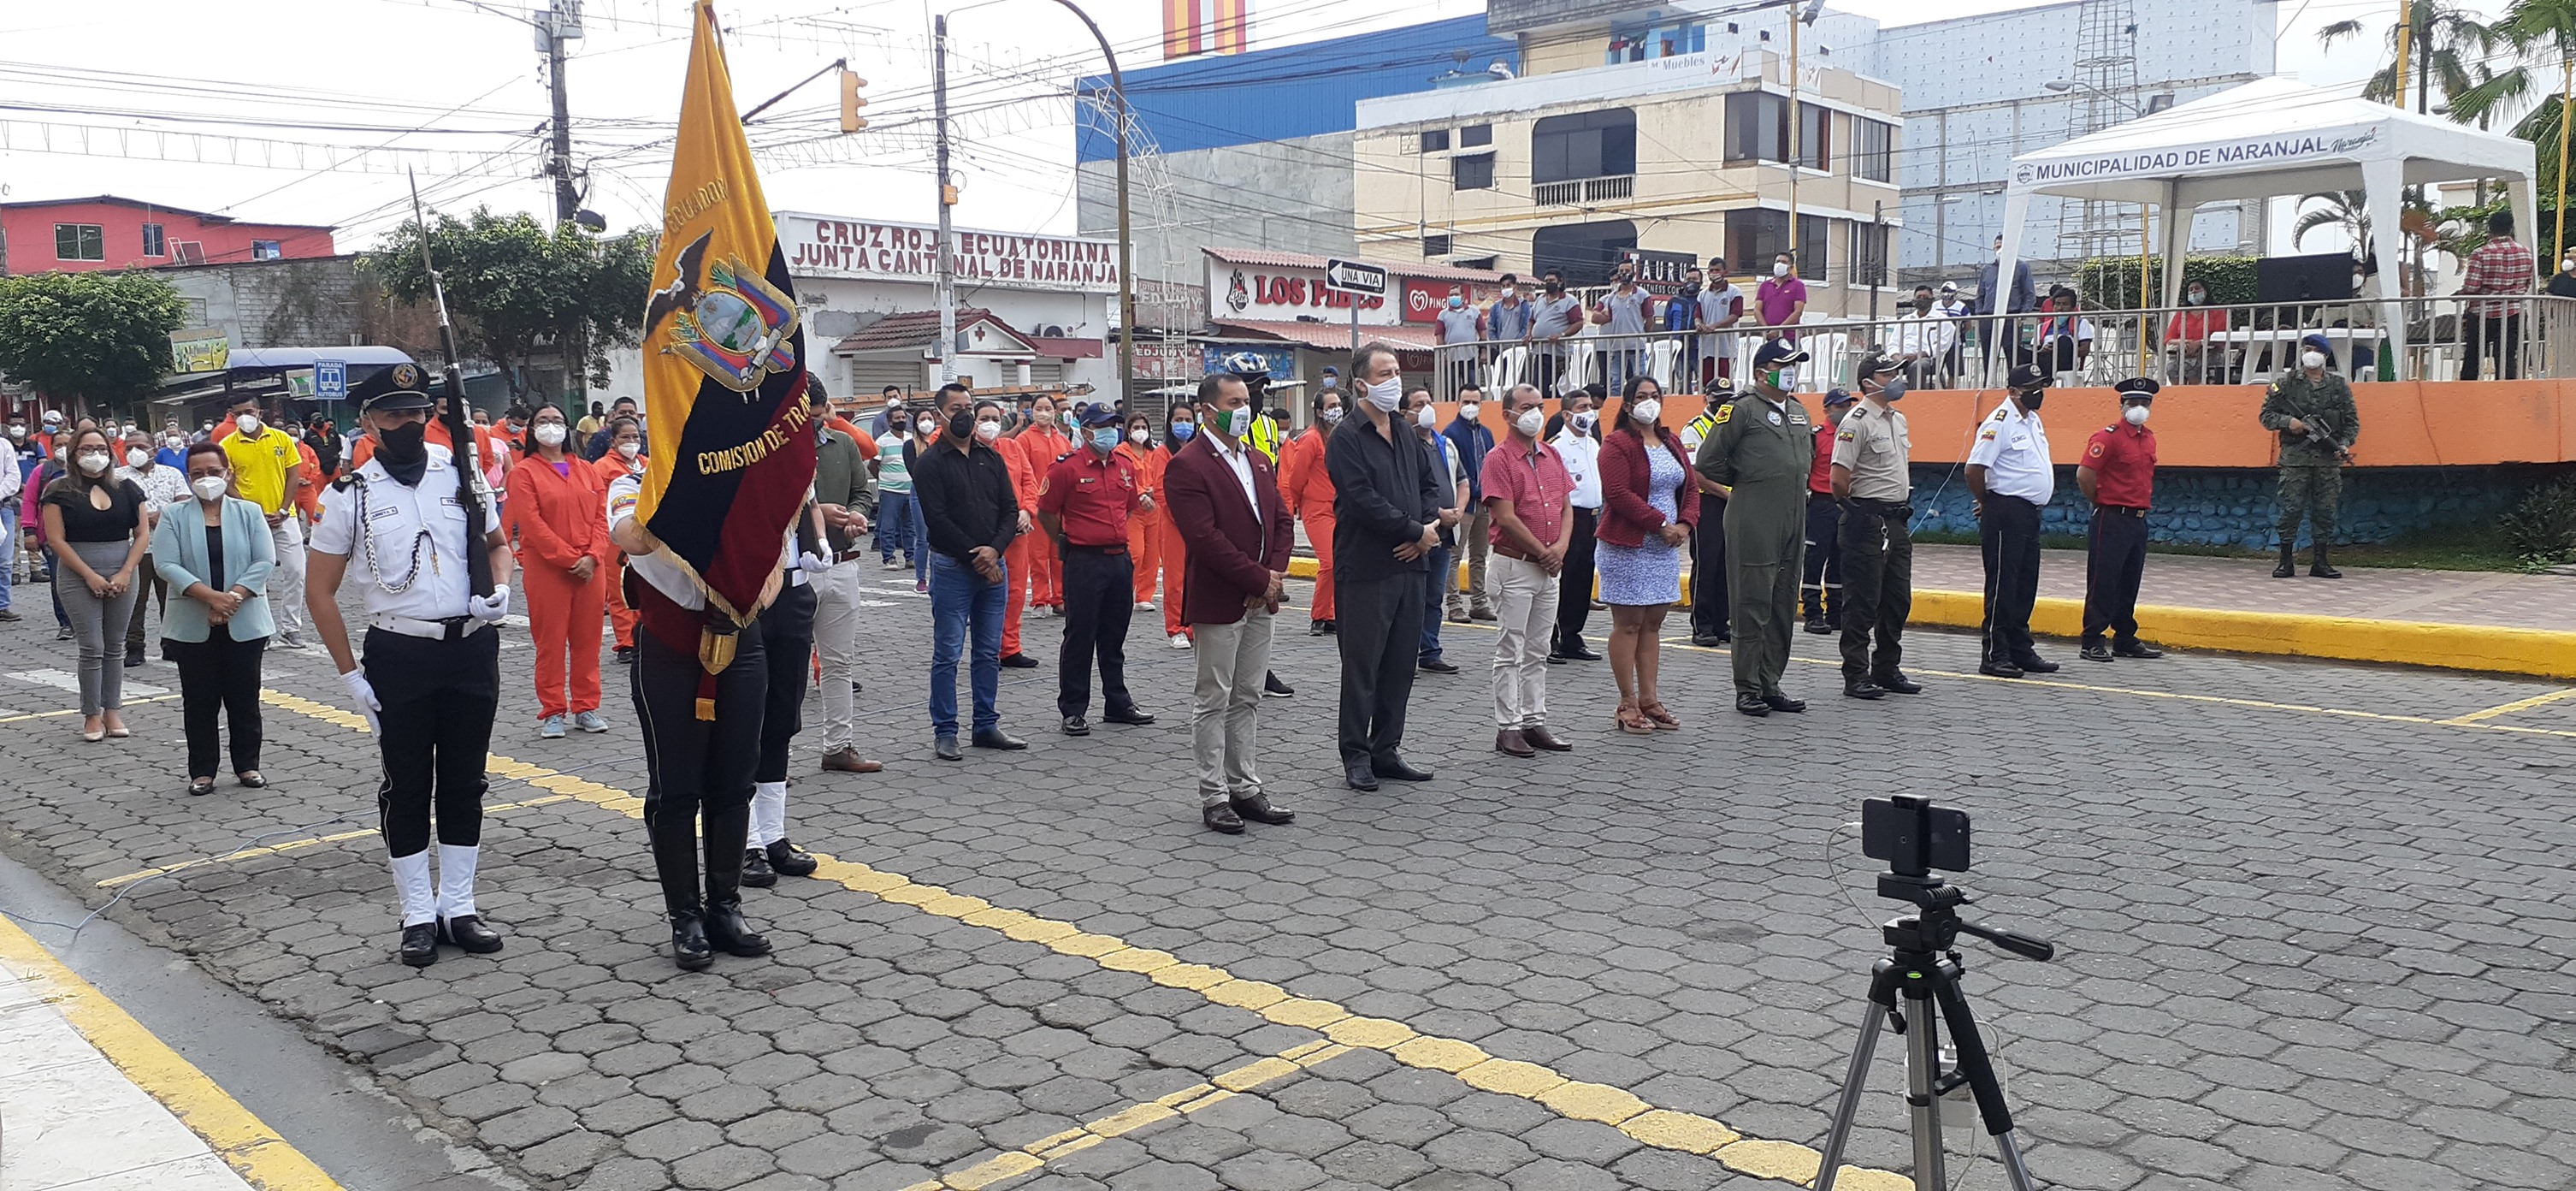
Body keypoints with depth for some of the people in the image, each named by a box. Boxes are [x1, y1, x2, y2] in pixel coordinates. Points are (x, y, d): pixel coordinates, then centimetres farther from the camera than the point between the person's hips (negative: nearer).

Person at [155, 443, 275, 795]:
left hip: (244, 624, 0)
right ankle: (202, 771, 14)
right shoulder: (174, 516, 2)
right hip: (193, 626, 0)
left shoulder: (249, 513, 4)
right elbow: (167, 565, -9)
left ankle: (247, 765, 17)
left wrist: (233, 598, -17)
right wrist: (211, 597, -20)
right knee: (199, 701, 6)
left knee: (244, 698, 7)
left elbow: (263, 563, -4)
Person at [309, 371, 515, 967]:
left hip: (473, 646, 2)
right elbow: (320, 589, 1)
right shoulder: (351, 494, -2)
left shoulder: (462, 472, 5)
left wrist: (500, 589, -5)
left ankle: (458, 906, 22)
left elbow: (497, 542, 17)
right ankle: (419, 915, 16)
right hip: (398, 655, -2)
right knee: (407, 787, 6)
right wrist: (350, 674, -4)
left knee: (465, 783, 10)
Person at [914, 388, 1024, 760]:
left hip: (994, 565, 6)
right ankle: (944, 732, 5)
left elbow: (1010, 508, 8)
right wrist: (974, 557, -14)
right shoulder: (929, 462, -5)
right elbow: (936, 518, -12)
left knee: (990, 652, 11)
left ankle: (987, 726, 20)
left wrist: (995, 549, -9)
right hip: (952, 567, -5)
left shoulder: (991, 458, 12)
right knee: (947, 654, -1)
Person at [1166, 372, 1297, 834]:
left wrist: (1274, 576, -3)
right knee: (1213, 701, 1)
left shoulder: (1258, 461, 14)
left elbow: (1281, 521, 13)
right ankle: (1214, 796, 9)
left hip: (1261, 601, 8)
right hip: (1219, 602, -7)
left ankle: (1245, 789, 21)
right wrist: (1260, 579, -16)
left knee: (1247, 699, 13)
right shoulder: (1187, 466, -12)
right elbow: (1205, 538, -20)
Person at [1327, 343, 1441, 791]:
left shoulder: (1406, 434, 15)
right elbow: (1364, 501, -17)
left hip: (1410, 565, 7)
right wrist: (1416, 531, -12)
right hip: (1365, 570, -7)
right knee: (1362, 666, -1)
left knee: (1401, 665, 11)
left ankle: (1386, 751, 20)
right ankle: (1356, 757, 8)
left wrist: (1427, 529, -1)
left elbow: (1428, 485, 19)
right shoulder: (1347, 437, -8)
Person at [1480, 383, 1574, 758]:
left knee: (1538, 652, 12)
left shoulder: (1552, 456, 12)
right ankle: (1507, 728, 3)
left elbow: (1566, 507, 12)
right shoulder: (1498, 459, -10)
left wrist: (1560, 548, -5)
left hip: (1549, 570, 7)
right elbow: (1505, 517, -16)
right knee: (1510, 652, -2)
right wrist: (1542, 552, -11)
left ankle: (1535, 723, 18)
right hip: (1515, 567, -7)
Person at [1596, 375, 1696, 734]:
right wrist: (1661, 525, -18)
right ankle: (1628, 704, 3)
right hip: (1628, 546, -7)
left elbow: (1691, 488, 15)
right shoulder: (1617, 444, -9)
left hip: (1666, 547, 8)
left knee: (1652, 624, 11)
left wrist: (1685, 524, -4)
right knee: (1628, 625, -2)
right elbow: (1618, 494, -19)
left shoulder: (1671, 444, 16)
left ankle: (1649, 699, 16)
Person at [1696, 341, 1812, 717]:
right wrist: (1745, 482, 3)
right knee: (1752, 606, -5)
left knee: (1784, 607, 9)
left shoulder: (1799, 411, 17)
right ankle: (1748, 689, 2)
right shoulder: (1743, 410, -7)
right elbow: (1708, 461, -8)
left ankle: (1770, 685, 17)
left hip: (1793, 522, 8)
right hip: (1753, 525, -8)